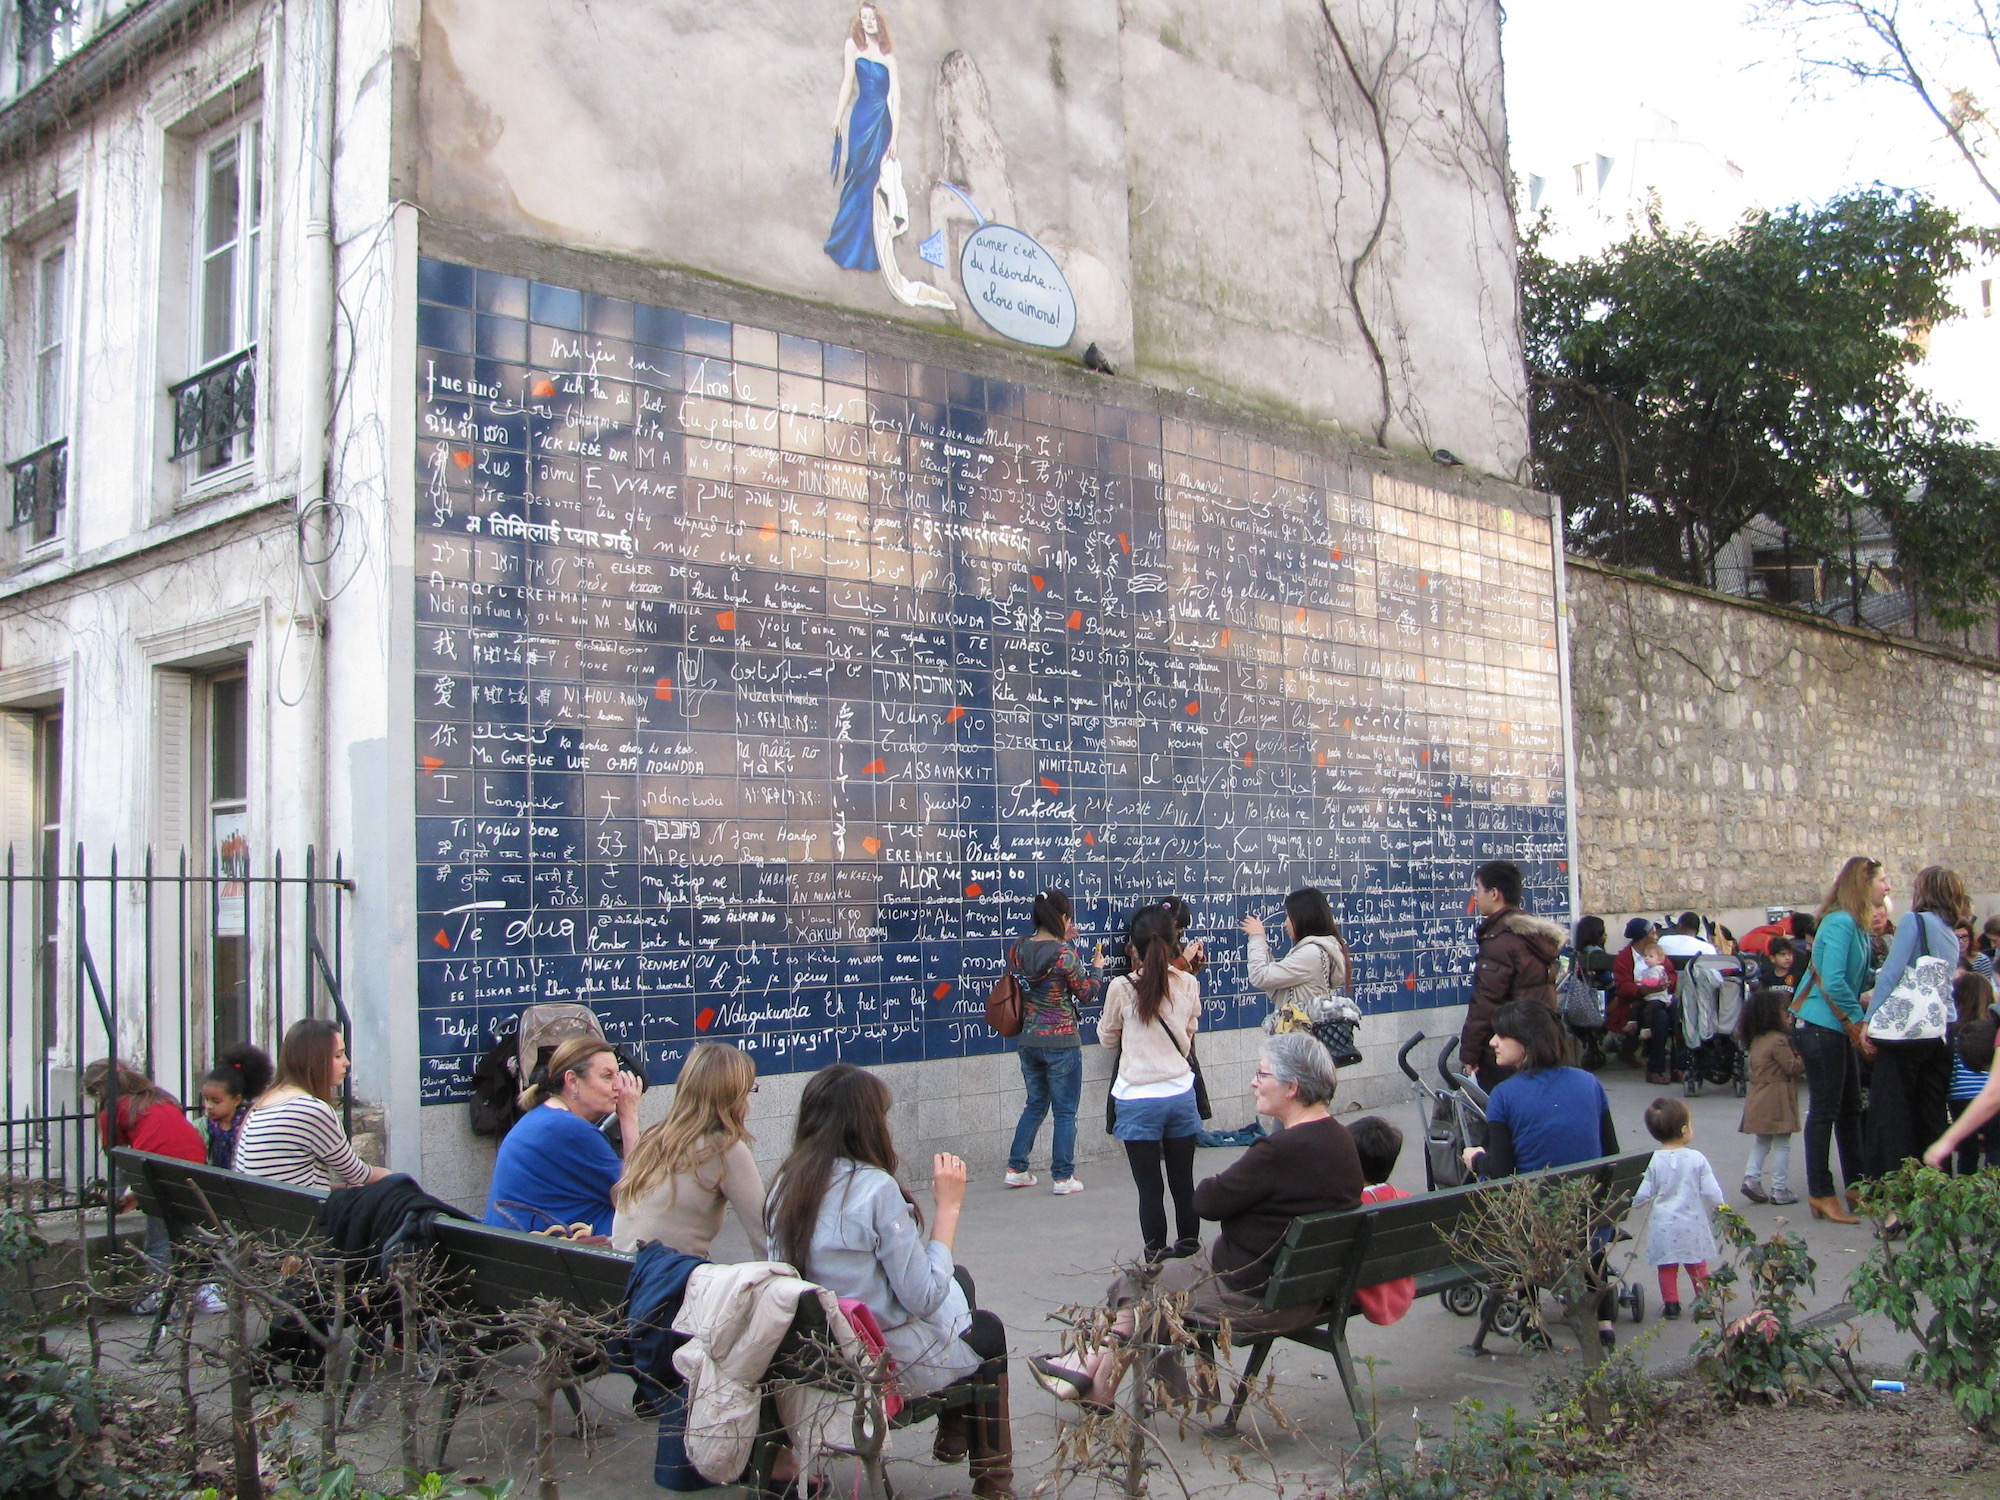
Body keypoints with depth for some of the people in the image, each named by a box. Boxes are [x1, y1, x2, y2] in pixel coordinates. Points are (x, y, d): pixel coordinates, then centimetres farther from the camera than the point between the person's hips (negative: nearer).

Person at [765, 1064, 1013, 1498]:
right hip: (890, 1363, -7)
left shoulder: (786, 1184, -5)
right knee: (989, 1331, 25)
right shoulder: (876, 1189, -25)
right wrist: (947, 1207, -15)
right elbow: (924, 1298, -23)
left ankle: (953, 1436, 40)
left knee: (959, 1281, 29)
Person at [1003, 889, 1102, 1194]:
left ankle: (1016, 1169, 22)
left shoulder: (1019, 949, -1)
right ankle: (1063, 1177, 10)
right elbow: (1085, 995, -6)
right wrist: (1097, 968, 10)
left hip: (1028, 1040, 6)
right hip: (1062, 1043, -6)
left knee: (1035, 1104, 21)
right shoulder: (1065, 954, -17)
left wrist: (1063, 941, 15)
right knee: (1065, 1112, 6)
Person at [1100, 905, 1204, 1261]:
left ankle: (1156, 1259, 10)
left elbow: (1107, 1038, 5)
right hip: (1181, 1094, 3)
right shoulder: (1188, 984, -2)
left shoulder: (1122, 988, -11)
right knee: (1184, 1183, 14)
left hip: (1138, 1100, -3)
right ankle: (1188, 1248, 25)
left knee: (1150, 1188, 4)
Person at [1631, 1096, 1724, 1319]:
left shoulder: (1653, 1161, -9)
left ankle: (1671, 1304, 14)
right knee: (1697, 1265, 16)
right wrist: (1718, 1209, 13)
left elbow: (1643, 1195, -7)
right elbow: (1711, 1193, -7)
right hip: (1693, 1223, 0)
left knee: (1666, 1267, 11)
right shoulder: (1697, 1159, -11)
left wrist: (1632, 1203, 14)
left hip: (1663, 1224, 0)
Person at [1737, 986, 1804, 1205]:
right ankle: (1779, 1189, 3)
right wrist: (1804, 1057, 1)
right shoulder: (1778, 1041, -16)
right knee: (1781, 1144, 0)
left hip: (1758, 1100, 8)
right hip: (1777, 1099, -8)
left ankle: (1751, 1177, 5)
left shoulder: (1756, 1040, 10)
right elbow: (1793, 1067, -16)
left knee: (1762, 1141, 17)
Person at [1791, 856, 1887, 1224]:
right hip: (1822, 1025, -10)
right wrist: (1858, 1017, -13)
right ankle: (1821, 1196, 4)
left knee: (1850, 1110, 15)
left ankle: (1856, 1188, 25)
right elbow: (1833, 982, -24)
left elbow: (1857, 979, 14)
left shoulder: (1858, 926, 12)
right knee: (1824, 1111, -3)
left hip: (1842, 1026, 10)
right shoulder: (1840, 923, -18)